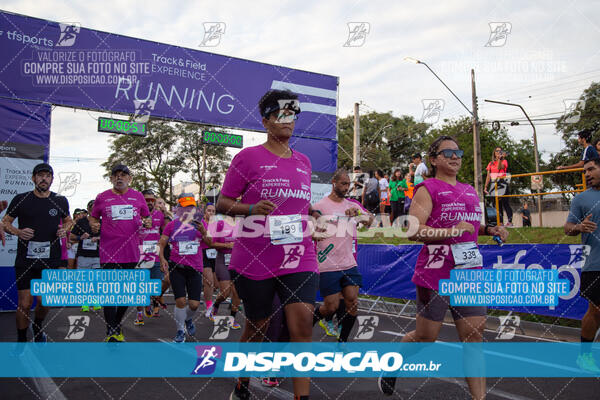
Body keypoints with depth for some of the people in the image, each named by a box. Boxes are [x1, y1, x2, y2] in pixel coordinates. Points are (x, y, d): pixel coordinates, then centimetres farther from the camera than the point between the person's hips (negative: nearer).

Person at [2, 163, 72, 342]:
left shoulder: (60, 201, 6)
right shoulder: (21, 199, 1)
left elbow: (68, 220, 22)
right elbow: (5, 222, 10)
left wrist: (65, 229, 0)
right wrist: (18, 232, -10)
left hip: (50, 260, 1)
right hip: (25, 260, -1)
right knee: (24, 304, -1)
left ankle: (38, 327, 36)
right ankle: (21, 340, 19)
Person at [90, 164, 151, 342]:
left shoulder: (138, 196, 9)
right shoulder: (102, 197, 5)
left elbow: (147, 217, 18)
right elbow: (93, 217, 15)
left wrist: (148, 222, -4)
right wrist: (93, 225, -7)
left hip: (131, 252, 3)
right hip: (109, 252, -3)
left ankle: (117, 326, 31)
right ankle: (111, 333, 2)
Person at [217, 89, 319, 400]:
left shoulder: (303, 162, 14)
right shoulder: (248, 157, -2)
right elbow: (222, 204, -3)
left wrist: (316, 214, 11)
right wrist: (252, 208, -20)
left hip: (299, 259, 3)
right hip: (254, 259, -3)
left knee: (302, 324, -11)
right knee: (257, 325, 11)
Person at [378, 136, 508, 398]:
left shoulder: (469, 191, 18)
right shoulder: (427, 188, -4)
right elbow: (413, 230, -16)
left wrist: (490, 230, 13)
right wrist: (450, 231, -24)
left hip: (470, 273, 6)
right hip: (436, 275, -6)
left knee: (474, 337, 3)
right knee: (425, 337, 5)